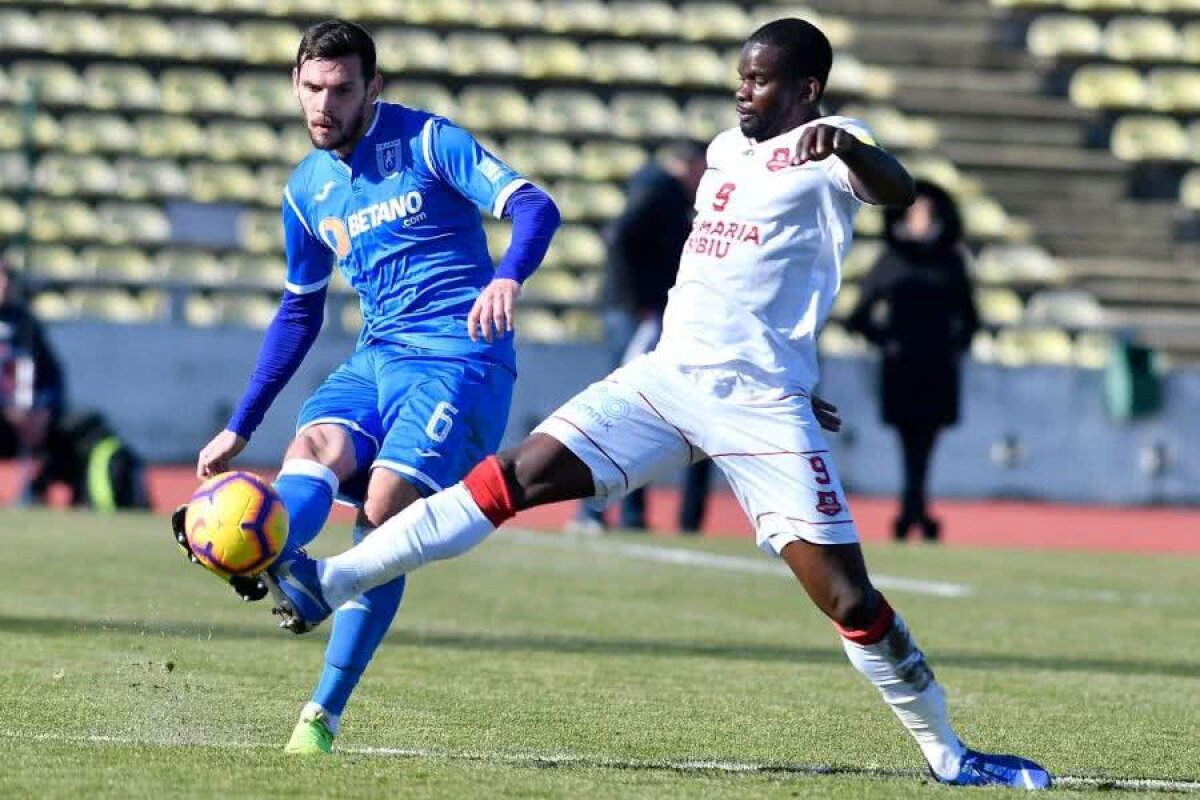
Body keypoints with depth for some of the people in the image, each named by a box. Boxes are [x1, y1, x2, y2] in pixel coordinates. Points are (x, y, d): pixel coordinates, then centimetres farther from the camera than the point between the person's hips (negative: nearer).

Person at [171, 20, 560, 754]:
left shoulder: (427, 141, -5)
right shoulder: (307, 190, 13)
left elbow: (535, 208, -14)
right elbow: (299, 314, 24)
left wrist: (508, 278, -37)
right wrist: (241, 428, 23)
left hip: (462, 357, -6)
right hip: (379, 357, 6)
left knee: (385, 508, -20)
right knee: (313, 448, -25)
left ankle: (324, 715, -19)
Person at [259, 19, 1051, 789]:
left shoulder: (825, 147, -6)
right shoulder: (727, 151, 16)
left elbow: (897, 190, -30)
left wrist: (844, 147, -50)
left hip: (760, 406, -6)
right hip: (666, 376, 6)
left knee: (850, 598, -8)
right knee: (518, 475, -9)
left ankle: (950, 756, 8)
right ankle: (328, 584, -13)